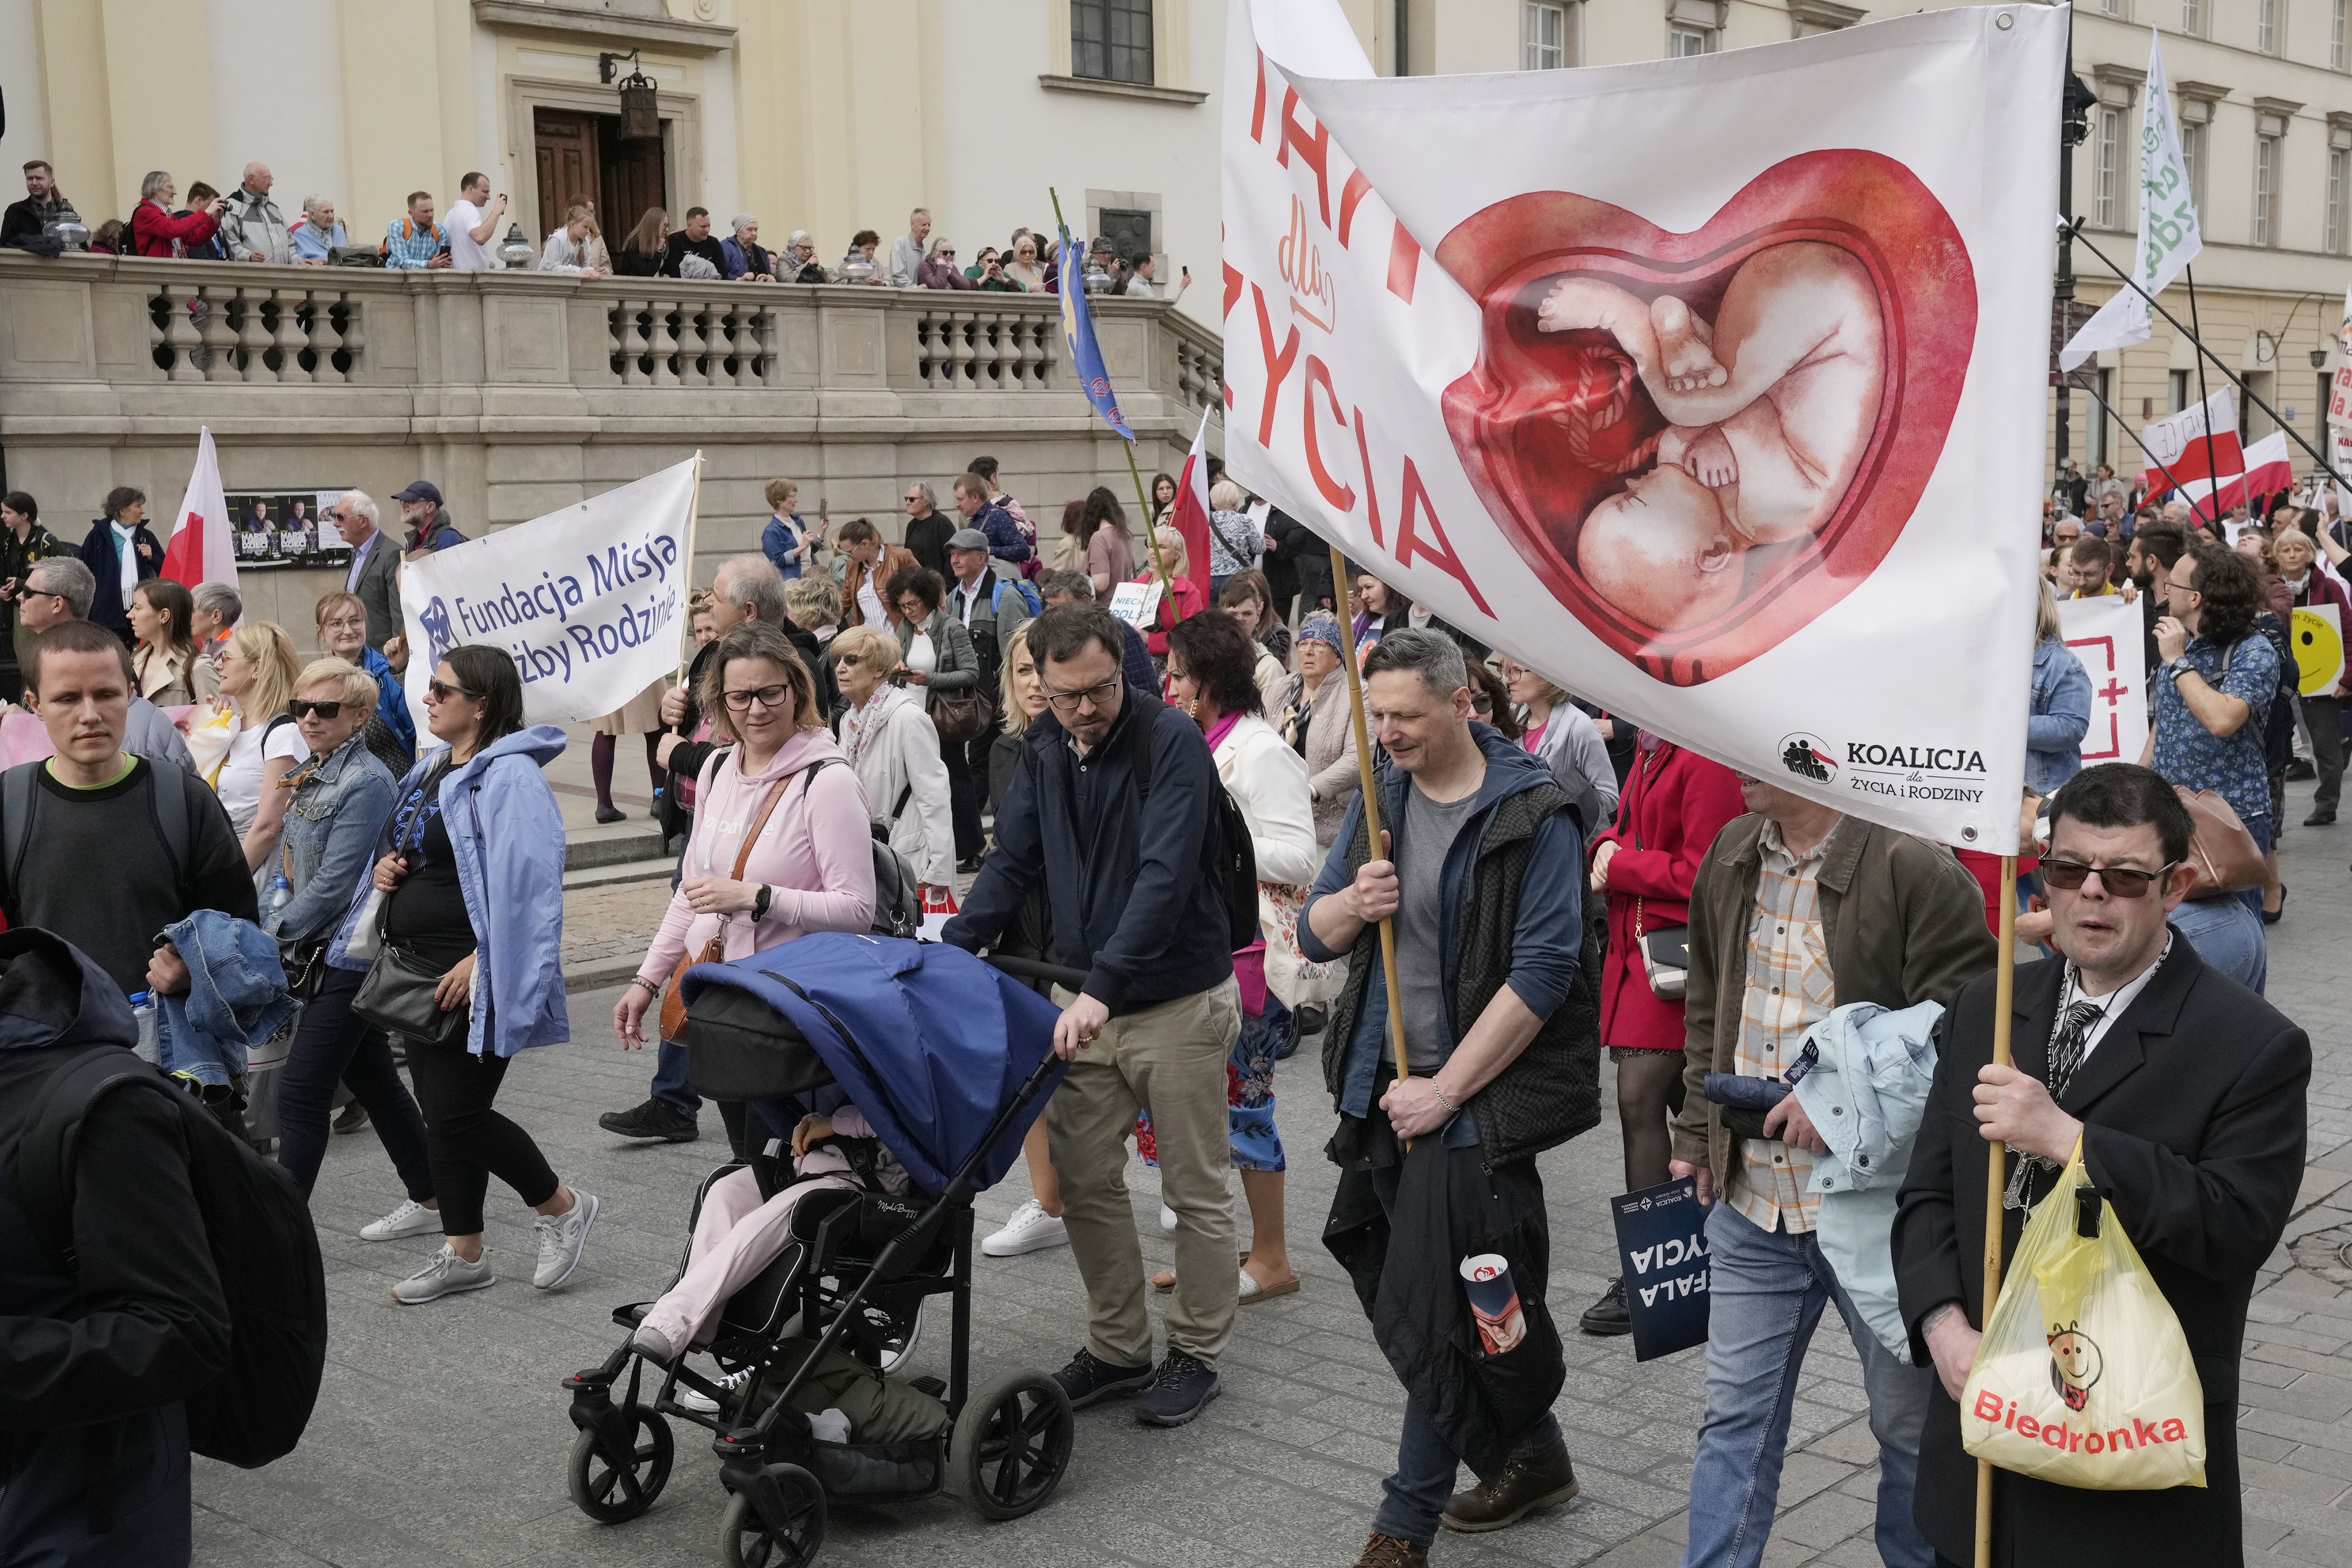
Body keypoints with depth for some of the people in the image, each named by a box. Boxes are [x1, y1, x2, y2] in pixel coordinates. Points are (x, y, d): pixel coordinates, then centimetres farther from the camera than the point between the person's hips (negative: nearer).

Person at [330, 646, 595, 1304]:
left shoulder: (510, 776, -16)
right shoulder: (430, 769, 13)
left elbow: (525, 885, -24)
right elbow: (407, 854, 27)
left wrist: (480, 962, -26)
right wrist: (385, 869, 5)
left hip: (472, 977, -9)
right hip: (422, 972, 9)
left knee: (458, 1114, -6)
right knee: (441, 1108, 13)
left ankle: (561, 1207, 16)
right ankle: (462, 1253, 24)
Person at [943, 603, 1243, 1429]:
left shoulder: (1172, 741, -18)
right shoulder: (1043, 750, 3)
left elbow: (1166, 876, -27)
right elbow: (1012, 862, 7)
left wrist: (1102, 986, -35)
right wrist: (950, 954, -8)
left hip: (1178, 1001, -6)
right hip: (1082, 996, 6)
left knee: (1195, 1190, 6)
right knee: (1084, 1182, 10)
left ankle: (1197, 1353, 21)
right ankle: (1118, 1349, 25)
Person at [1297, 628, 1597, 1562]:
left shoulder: (1531, 814, -11)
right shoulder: (1380, 799, 9)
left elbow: (1543, 968, -17)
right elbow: (1314, 935, 13)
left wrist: (1446, 1088, -16)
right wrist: (1352, 905, -11)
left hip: (1477, 1101, -7)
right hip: (1382, 1091, 7)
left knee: (1429, 1319, -4)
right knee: (1398, 1299, 13)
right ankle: (1532, 1459, 32)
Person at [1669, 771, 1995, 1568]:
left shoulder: (1916, 868, -16)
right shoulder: (1732, 856, 5)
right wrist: (1695, 1138, 14)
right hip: (1751, 1204, 5)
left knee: (1911, 1421, 14)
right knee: (1735, 1418, 11)